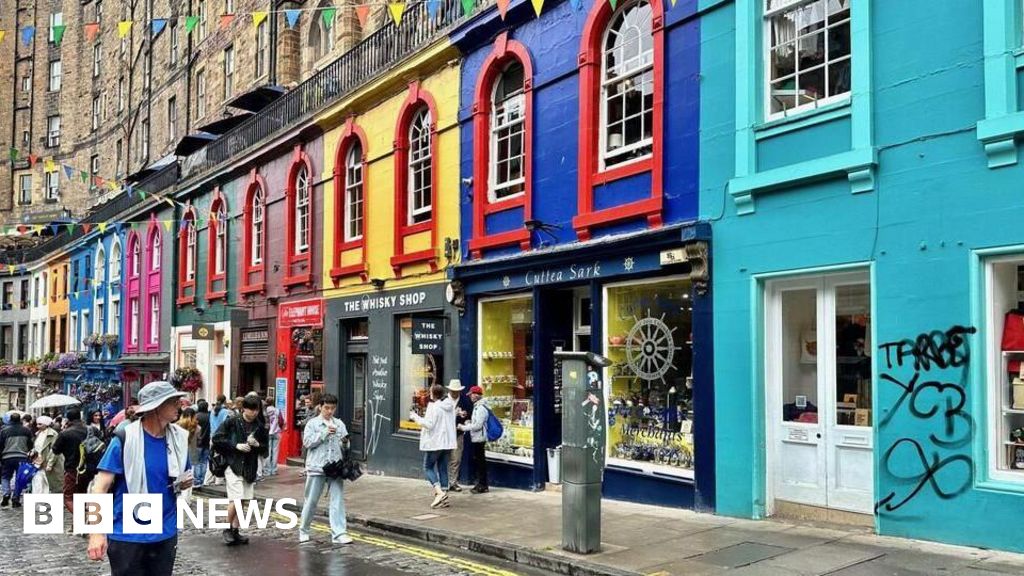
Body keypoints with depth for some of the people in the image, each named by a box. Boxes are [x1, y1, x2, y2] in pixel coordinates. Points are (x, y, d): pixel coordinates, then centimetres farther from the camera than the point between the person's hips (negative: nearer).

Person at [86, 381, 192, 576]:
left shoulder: (179, 438, 2)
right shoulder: (125, 440, -13)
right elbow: (101, 486, -15)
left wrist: (186, 483, -7)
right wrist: (97, 533, -24)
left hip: (165, 534, 5)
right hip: (127, 536, -4)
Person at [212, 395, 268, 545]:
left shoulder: (260, 427, 5)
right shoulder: (232, 422, -6)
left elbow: (265, 449, 10)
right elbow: (216, 439, -7)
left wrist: (257, 445, -11)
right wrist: (236, 445, -15)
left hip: (249, 468, 4)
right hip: (233, 465, -4)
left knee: (241, 501, 8)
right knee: (237, 500, -11)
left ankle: (235, 531, 19)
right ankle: (228, 529, 9)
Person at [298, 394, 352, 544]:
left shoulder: (339, 424, 11)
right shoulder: (313, 423, 2)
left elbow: (344, 447, 15)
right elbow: (307, 442, -9)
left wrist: (344, 443, -8)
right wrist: (324, 433, -15)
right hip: (317, 467, -2)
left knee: (338, 500, -2)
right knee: (311, 500, 7)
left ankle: (339, 533, -1)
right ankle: (304, 530, 24)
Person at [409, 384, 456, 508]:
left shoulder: (434, 406, -16)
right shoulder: (450, 405, 8)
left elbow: (429, 424, -19)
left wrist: (415, 417, -7)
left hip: (434, 442, -7)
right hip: (447, 442, 7)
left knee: (428, 467, 4)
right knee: (443, 469, 11)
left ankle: (439, 492, -13)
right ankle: (444, 497, 9)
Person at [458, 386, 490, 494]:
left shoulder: (481, 408, -17)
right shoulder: (477, 407, 14)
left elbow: (478, 425, -20)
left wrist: (463, 428, -13)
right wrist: (469, 422, 8)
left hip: (479, 439, -10)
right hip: (476, 438, 10)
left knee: (480, 461, -4)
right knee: (477, 461, 14)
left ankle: (482, 485, 3)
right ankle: (480, 484, 21)